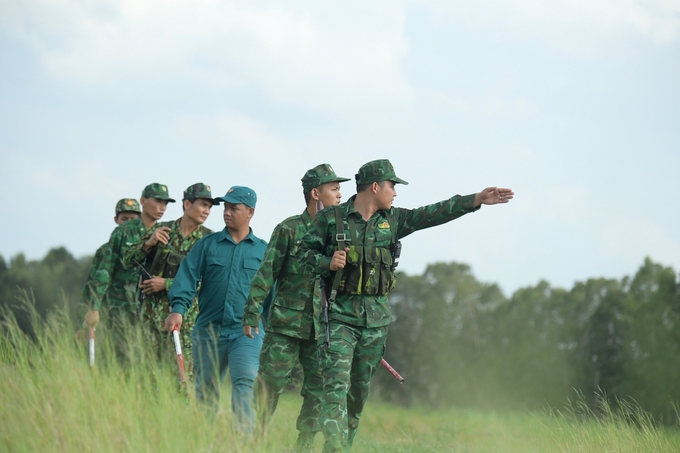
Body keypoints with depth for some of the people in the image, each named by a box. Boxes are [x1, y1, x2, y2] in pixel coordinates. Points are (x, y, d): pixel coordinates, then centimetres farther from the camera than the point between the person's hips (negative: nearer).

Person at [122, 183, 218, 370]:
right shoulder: (161, 230, 5)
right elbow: (127, 261, 5)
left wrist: (166, 284, -12)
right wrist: (148, 244, -13)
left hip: (186, 313, -1)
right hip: (154, 310, 1)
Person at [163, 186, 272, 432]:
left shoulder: (263, 250, 8)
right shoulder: (207, 245, 9)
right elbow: (187, 277, -1)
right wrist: (178, 308, -17)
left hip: (246, 331, -2)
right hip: (208, 330, 2)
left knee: (245, 384, -18)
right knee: (205, 390, 7)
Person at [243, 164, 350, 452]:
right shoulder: (288, 229, -2)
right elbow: (266, 272, -3)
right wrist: (252, 312, -9)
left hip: (322, 328, 4)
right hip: (286, 323, -4)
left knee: (319, 391, 2)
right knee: (269, 386, -3)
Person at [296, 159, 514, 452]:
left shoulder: (392, 220, 8)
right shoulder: (330, 219, -4)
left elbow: (433, 214, 4)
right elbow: (304, 250, 3)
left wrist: (476, 200, -2)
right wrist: (328, 264, -16)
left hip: (376, 318, 5)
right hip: (340, 315, -5)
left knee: (360, 389, 9)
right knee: (337, 384, -15)